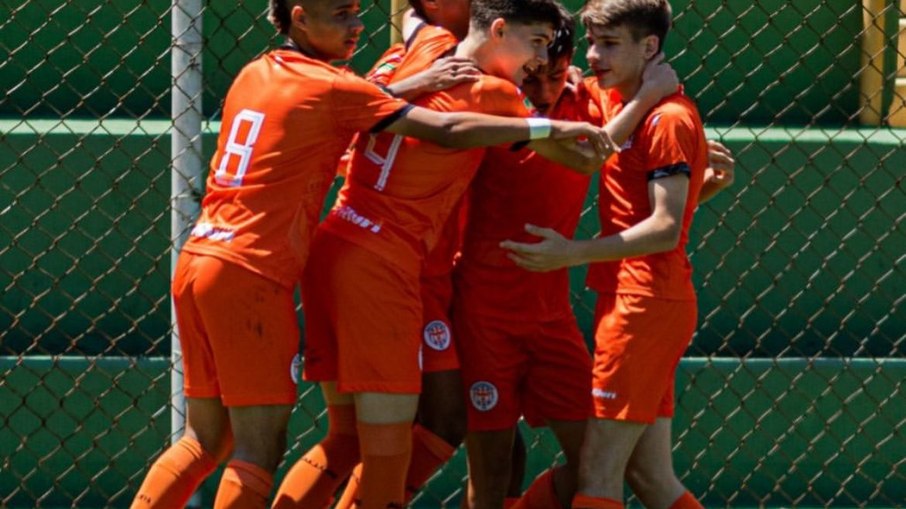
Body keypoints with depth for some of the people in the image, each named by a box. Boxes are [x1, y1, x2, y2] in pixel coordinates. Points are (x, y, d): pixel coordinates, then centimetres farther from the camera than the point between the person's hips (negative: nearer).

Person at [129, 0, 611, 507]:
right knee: (260, 452, -6)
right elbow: (449, 131, -9)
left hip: (198, 259, 8)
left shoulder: (254, 75, 15)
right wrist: (549, 128, -5)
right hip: (249, 275, -8)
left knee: (206, 440, 15)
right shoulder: (330, 87, -8)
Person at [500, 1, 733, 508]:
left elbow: (666, 228, -20)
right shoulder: (619, 104, 14)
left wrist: (574, 254, -25)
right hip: (640, 305, 10)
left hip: (644, 307, -10)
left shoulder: (668, 118, -12)